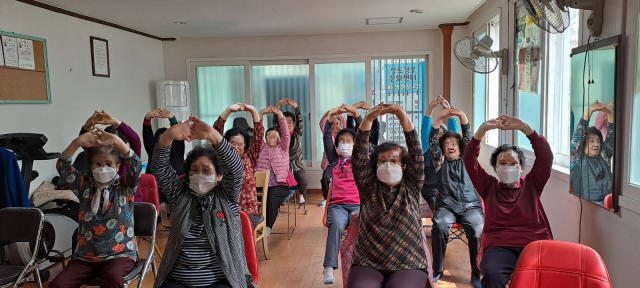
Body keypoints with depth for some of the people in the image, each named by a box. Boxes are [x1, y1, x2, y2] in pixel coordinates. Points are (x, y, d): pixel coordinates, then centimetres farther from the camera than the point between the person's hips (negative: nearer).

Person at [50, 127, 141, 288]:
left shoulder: (125, 186, 1)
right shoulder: (85, 186, 9)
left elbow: (136, 166, -17)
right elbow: (63, 168, -4)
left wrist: (117, 141, -30)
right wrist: (77, 143, -21)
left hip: (120, 253, -3)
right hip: (86, 254, 4)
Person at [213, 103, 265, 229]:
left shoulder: (249, 158, 5)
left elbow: (259, 136, -5)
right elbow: (215, 134, -6)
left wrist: (254, 111, -15)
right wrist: (228, 110, -16)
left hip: (249, 212, 0)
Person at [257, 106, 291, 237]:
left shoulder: (283, 148, 16)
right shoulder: (262, 147, 21)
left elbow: (286, 133, 2)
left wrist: (280, 114, -9)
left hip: (279, 184, -1)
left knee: (272, 199, -32)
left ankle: (268, 228, -21)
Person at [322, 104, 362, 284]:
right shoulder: (334, 160, 16)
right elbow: (326, 138, 5)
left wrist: (356, 113, -7)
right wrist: (331, 116, -6)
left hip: (358, 204, 0)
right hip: (337, 205, 0)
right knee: (337, 226, -32)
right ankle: (329, 268, -33)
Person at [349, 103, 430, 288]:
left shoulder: (411, 187, 9)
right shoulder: (368, 186, 9)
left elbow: (416, 153, -2)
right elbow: (359, 153, -2)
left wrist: (404, 118, -14)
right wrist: (368, 119, -14)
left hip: (409, 266, 0)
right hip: (367, 265, 0)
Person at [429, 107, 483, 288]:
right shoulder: (440, 161, 15)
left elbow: (468, 139, 4)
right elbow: (433, 142, 1)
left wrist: (462, 116, -10)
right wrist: (440, 119, -12)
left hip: (470, 206, 1)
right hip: (447, 206, 0)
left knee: (477, 229, -30)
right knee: (439, 226, -31)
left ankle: (477, 273, -15)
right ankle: (437, 269, -13)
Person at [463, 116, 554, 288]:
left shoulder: (531, 184, 18)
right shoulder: (489, 186, 17)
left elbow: (546, 156, 5)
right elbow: (469, 160, 6)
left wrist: (523, 127, -5)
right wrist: (483, 129, -6)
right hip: (499, 246, -1)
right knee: (492, 274, -34)